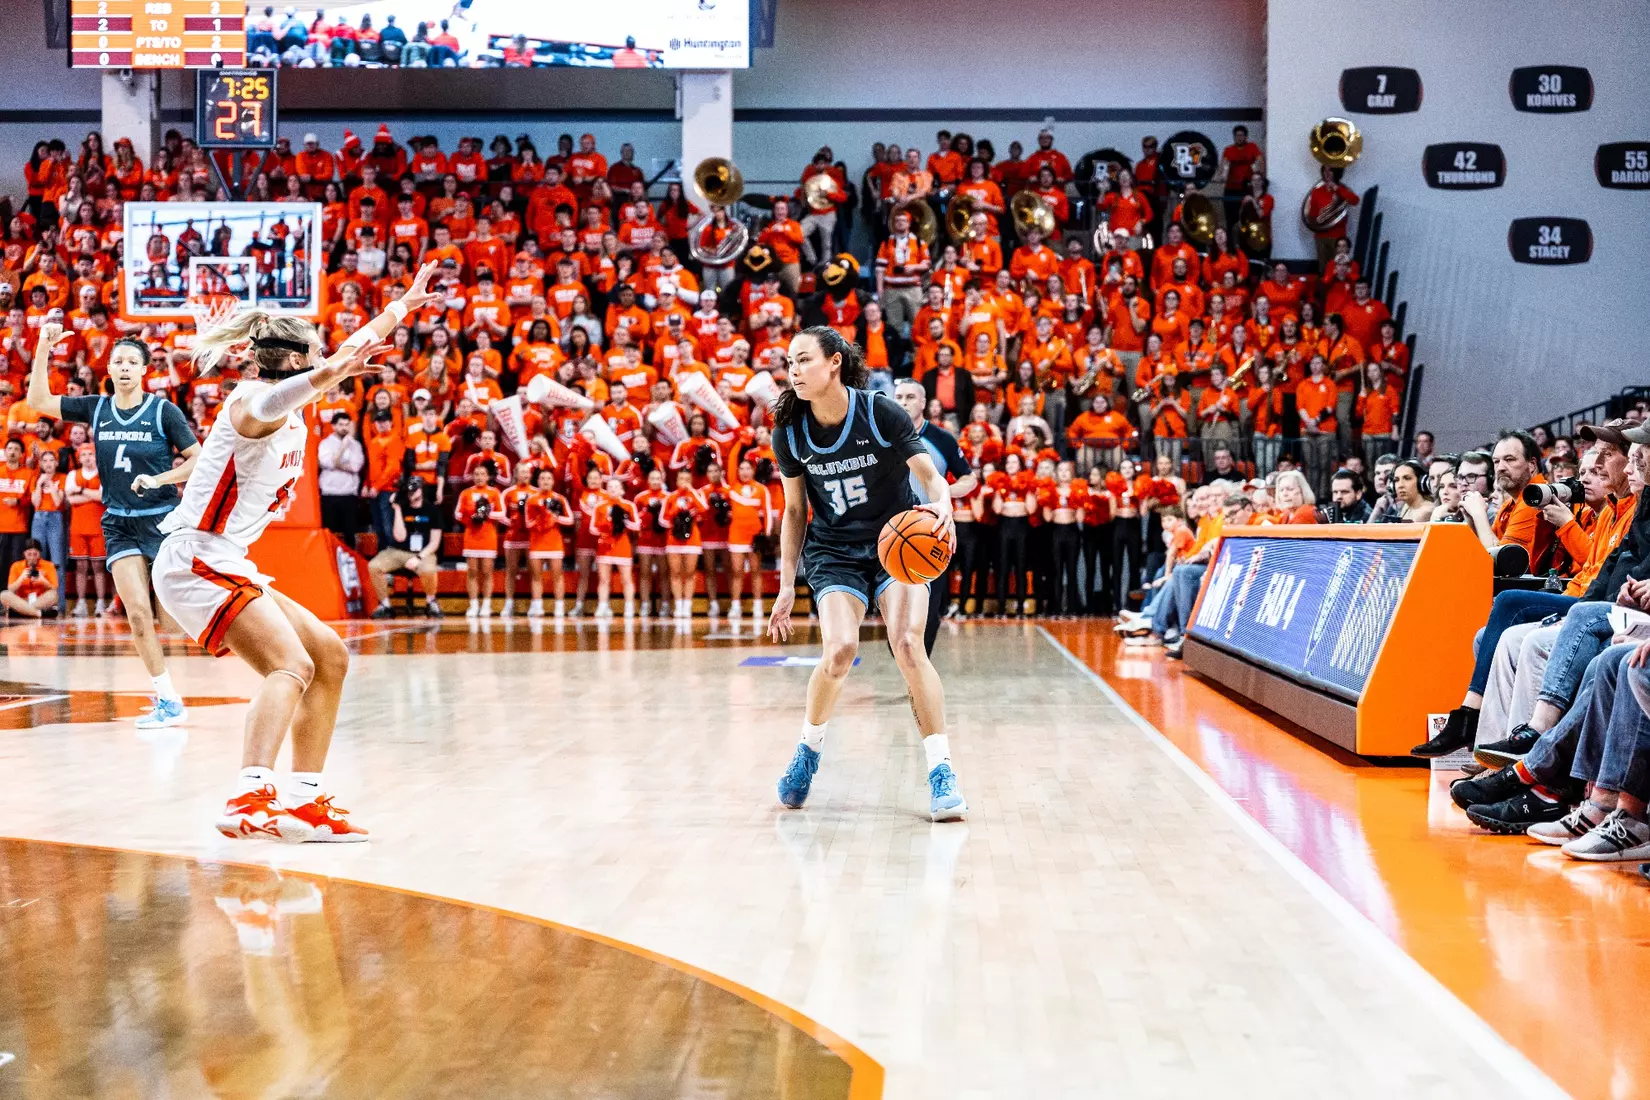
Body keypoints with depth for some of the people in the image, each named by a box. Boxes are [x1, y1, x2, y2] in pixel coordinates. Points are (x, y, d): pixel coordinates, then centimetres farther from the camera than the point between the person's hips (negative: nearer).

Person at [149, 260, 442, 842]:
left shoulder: (290, 410, 16)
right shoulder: (254, 401, -11)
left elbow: (348, 352, 32)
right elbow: (268, 404, -39)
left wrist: (402, 306, 41)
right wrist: (326, 375, -58)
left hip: (227, 565, 10)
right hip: (196, 561, -10)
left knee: (330, 657, 11)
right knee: (291, 664, -26)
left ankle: (305, 800, 12)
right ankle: (249, 798, -43)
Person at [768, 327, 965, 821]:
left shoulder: (880, 413, -14)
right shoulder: (789, 433, -5)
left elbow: (931, 475, -13)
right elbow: (795, 511, 6)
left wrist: (942, 508, -36)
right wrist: (787, 586, 3)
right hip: (834, 552, 2)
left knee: (908, 644, -21)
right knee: (840, 649, -20)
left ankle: (941, 772, -14)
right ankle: (808, 748, 8)